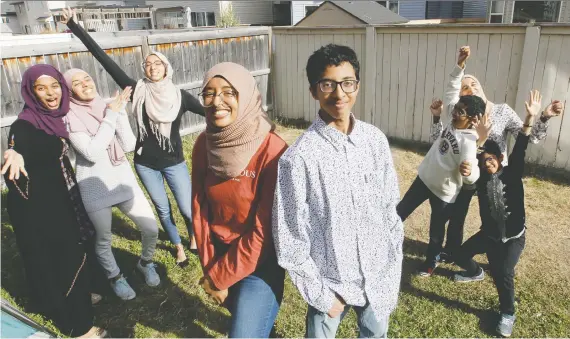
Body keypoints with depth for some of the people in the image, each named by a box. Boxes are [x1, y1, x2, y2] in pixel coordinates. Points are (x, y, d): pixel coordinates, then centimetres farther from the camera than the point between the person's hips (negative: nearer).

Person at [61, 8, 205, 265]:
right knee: (162, 209, 13)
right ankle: (178, 247, 37)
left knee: (187, 209, 2)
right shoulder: (138, 90, -7)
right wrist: (75, 26, -11)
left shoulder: (179, 96, -6)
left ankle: (194, 237, 35)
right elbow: (105, 60, -10)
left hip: (174, 163, -1)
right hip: (145, 164, 1)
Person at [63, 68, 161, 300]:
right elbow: (92, 153, -24)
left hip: (123, 180, 4)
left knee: (151, 229, 4)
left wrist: (120, 112, -15)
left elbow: (129, 145, -7)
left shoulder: (108, 107, 2)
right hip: (94, 188, -3)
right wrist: (110, 116, -20)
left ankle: (145, 263, 34)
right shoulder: (70, 119, -11)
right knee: (103, 240, 11)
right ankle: (115, 277, 40)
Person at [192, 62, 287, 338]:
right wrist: (210, 269, -5)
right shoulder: (204, 145, -8)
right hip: (219, 254, 6)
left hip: (259, 262, -5)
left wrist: (219, 277, -14)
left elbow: (265, 228, -22)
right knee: (241, 313, 29)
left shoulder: (272, 151, -25)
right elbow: (200, 209, -2)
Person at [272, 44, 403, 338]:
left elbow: (391, 208, 2)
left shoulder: (376, 140, -7)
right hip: (330, 280, -4)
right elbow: (289, 239, -15)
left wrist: (393, 273, 4)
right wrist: (320, 294, -10)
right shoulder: (299, 157, -21)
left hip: (378, 275, 4)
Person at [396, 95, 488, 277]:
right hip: (424, 178, 7)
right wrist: (436, 116, 5)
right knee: (400, 211, 16)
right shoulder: (452, 124, -6)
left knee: (436, 230, 11)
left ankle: (431, 261, 37)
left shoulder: (468, 142, -29)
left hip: (444, 191, -7)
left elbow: (472, 177, -37)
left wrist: (468, 171, -60)